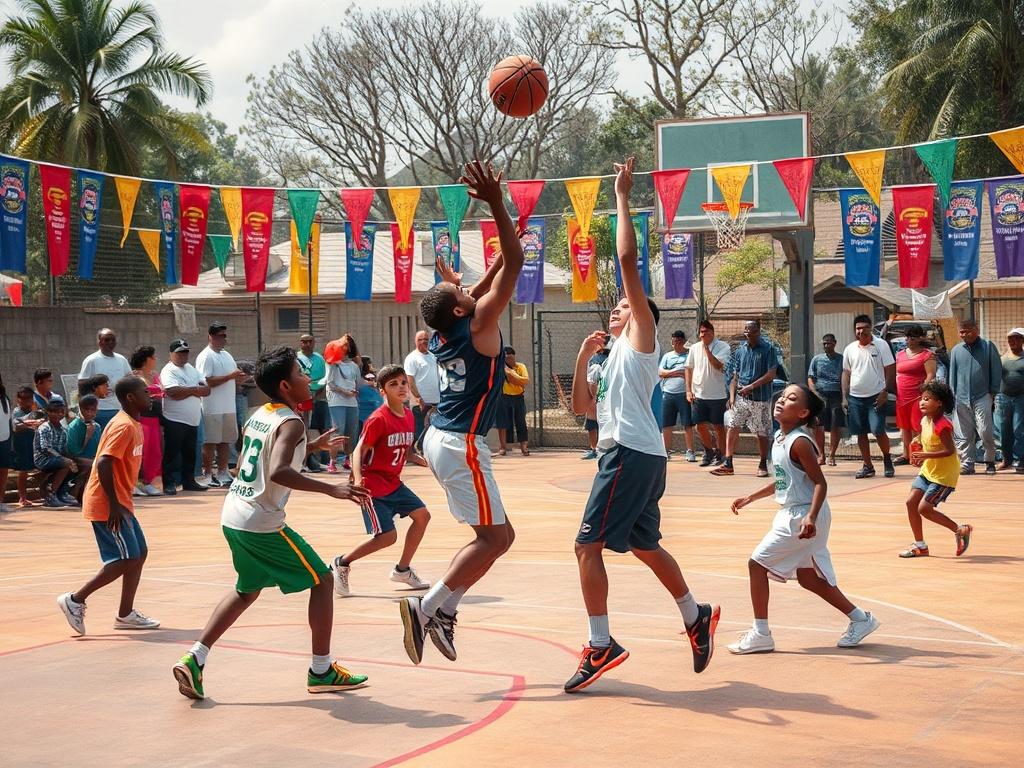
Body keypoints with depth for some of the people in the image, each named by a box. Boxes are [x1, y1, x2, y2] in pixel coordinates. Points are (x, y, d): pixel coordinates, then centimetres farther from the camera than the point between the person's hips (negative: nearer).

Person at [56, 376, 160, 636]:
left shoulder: (132, 424, 13)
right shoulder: (123, 426, -17)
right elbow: (104, 463, -26)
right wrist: (114, 505, -24)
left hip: (119, 503, 10)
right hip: (107, 505, -10)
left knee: (139, 554, 10)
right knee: (126, 560, -10)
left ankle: (126, 614, 14)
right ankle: (75, 599, -3)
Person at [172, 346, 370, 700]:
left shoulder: (259, 416, 12)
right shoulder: (291, 423, -15)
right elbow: (278, 473, -31)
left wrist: (312, 446, 29)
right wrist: (332, 489, -32)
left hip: (233, 517, 9)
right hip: (262, 524, -9)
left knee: (248, 589, 27)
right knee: (322, 580, 6)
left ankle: (194, 659, 15)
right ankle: (321, 671, 10)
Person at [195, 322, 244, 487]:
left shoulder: (227, 355, 17)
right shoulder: (205, 357, -10)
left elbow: (234, 378, 24)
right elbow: (207, 382, -20)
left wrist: (239, 377, 1)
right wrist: (231, 376, -22)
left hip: (229, 407, 8)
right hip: (212, 409, -8)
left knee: (225, 441, 11)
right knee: (210, 442, -3)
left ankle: (222, 473, 18)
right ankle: (207, 475, 3)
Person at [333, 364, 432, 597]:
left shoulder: (409, 416, 5)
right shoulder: (378, 419, -19)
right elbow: (359, 451, -20)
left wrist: (423, 462, 2)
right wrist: (358, 479, -33)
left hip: (394, 483, 8)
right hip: (373, 485, -8)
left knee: (422, 515, 2)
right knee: (387, 536, -12)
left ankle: (402, 569, 18)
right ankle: (342, 564, 7)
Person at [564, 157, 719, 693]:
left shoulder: (642, 338, 2)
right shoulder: (618, 357, 27)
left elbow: (628, 261, -8)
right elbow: (583, 406, 26)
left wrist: (623, 199, -6)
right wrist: (583, 356, 16)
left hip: (632, 453, -10)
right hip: (632, 454, 10)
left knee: (588, 545, -11)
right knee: (645, 547, 19)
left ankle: (601, 646, -11)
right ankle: (696, 618, 31)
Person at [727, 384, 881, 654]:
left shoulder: (799, 442, -18)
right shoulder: (779, 437, 10)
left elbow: (820, 483, -21)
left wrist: (811, 517, -34)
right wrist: (750, 498, 23)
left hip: (802, 518, -10)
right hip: (791, 515, 10)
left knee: (757, 564, -6)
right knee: (808, 577, 16)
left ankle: (761, 634, 1)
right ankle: (860, 619, 27)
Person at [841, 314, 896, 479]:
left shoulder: (881, 345, -2)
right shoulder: (850, 349, 9)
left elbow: (890, 370, -3)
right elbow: (846, 373, 14)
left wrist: (885, 392, -12)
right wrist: (844, 397, 7)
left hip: (876, 396, -4)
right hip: (855, 397, 4)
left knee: (878, 430, -11)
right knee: (860, 433, 6)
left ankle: (887, 459, 13)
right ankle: (867, 466, 17)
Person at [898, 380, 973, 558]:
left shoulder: (942, 425, -23)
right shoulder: (925, 421, 5)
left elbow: (950, 450, -27)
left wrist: (926, 455, -30)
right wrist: (921, 457, 2)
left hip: (943, 475, -9)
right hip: (928, 471, 9)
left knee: (924, 508, -12)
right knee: (911, 502, 3)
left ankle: (961, 530, 4)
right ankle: (920, 546, 14)